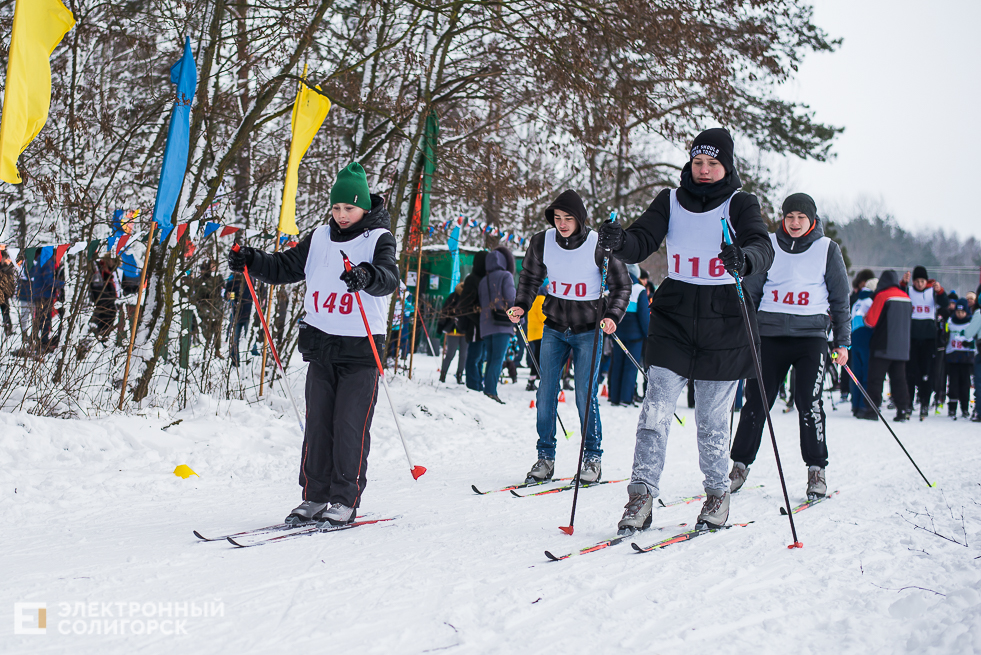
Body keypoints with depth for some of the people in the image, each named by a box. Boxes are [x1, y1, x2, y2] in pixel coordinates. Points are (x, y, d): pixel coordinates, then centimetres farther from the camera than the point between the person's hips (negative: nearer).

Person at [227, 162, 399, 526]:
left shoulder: (378, 239, -4)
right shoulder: (320, 238, 12)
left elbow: (389, 276, -22)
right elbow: (286, 266, 16)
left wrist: (366, 276, -44)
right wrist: (252, 261, 0)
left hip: (361, 349, -5)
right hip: (321, 345, 5)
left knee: (350, 426, -4)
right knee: (318, 424, 8)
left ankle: (345, 500, 5)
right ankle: (315, 496, 17)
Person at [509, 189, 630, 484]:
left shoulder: (599, 245, -14)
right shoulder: (541, 242, -5)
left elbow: (622, 286, -5)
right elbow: (530, 278, 11)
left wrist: (612, 316, -20)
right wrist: (521, 305, -5)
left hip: (588, 330, -3)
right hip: (554, 328, 3)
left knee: (585, 394, -6)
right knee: (546, 392, -1)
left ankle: (593, 457, 9)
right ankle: (545, 457, 10)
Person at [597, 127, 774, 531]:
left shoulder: (740, 204, -1)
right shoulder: (671, 202, 6)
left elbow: (762, 248, -18)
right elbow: (642, 242, -5)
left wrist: (744, 259, -41)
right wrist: (619, 242, -29)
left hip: (724, 321, -2)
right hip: (674, 319, 2)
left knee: (712, 420, 5)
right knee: (656, 410, -8)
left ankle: (718, 493, 24)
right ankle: (642, 495, -3)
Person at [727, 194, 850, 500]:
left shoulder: (827, 248, 5)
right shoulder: (769, 244, 8)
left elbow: (840, 298, 9)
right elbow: (751, 291, 12)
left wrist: (843, 342, 6)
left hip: (811, 335, -1)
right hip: (770, 333, 1)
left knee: (809, 403, -8)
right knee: (756, 402, 1)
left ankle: (816, 470, 5)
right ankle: (740, 465, 13)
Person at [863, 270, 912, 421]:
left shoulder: (882, 296, -10)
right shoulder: (906, 298, 11)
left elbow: (871, 321, -11)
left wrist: (865, 318, 9)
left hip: (883, 347, -6)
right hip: (902, 347, 6)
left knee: (876, 377, -1)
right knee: (899, 379, 9)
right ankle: (903, 409, 5)